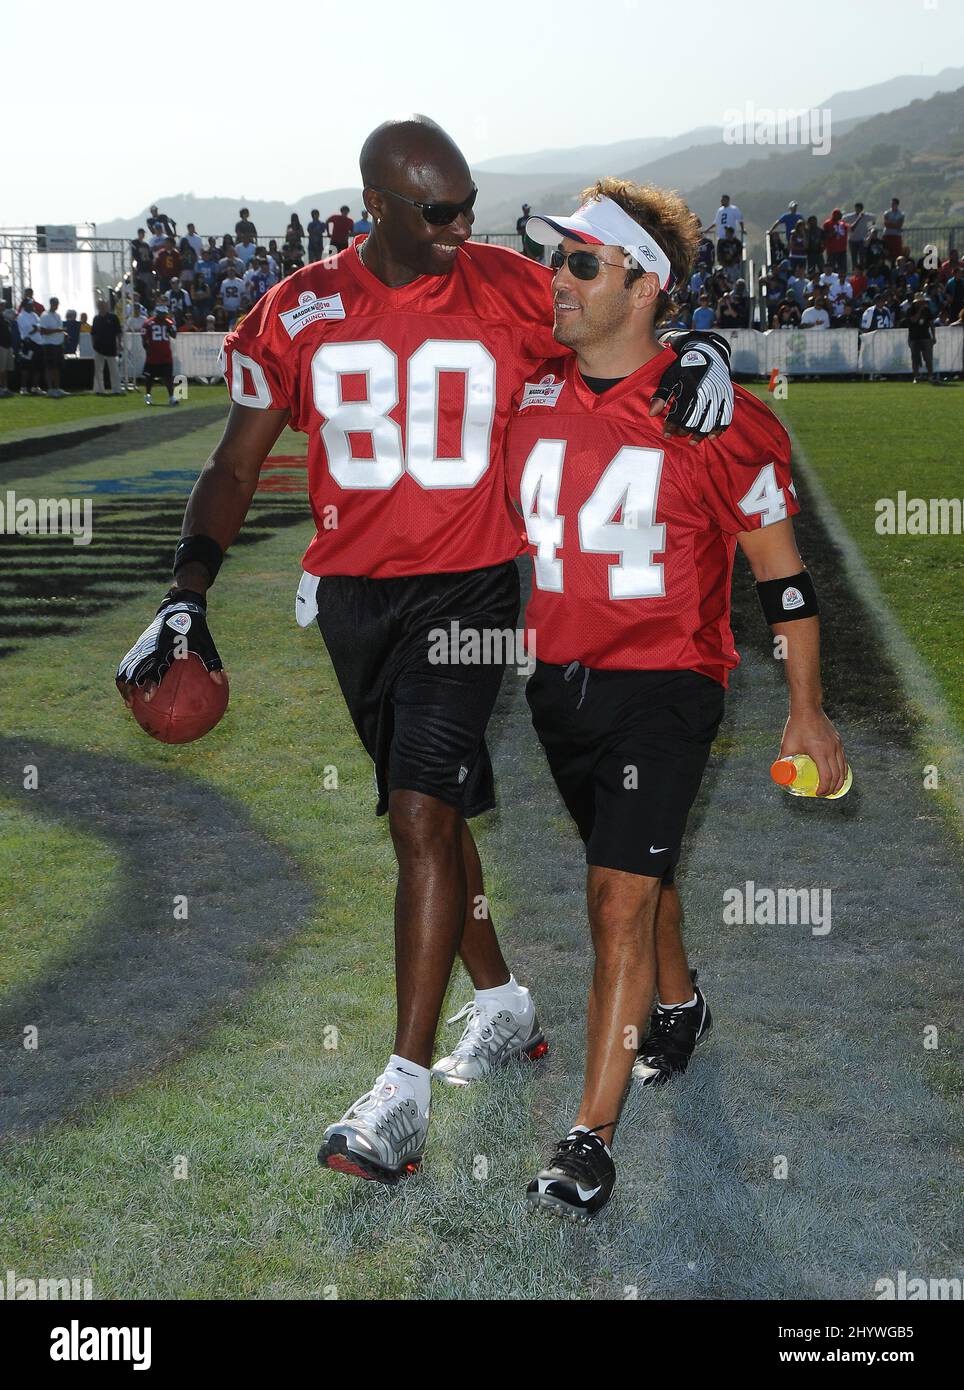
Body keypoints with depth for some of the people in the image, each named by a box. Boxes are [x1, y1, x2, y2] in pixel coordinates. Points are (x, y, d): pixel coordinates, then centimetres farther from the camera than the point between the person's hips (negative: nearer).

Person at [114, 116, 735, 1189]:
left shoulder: (515, 292, -4)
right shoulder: (299, 311, 1)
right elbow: (235, 466, 3)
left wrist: (699, 353, -14)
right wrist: (186, 597, -8)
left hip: (468, 588, -4)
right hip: (353, 594, 4)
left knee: (421, 814, -14)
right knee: (428, 809, 14)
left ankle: (403, 1091, -11)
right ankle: (504, 1005, 35)